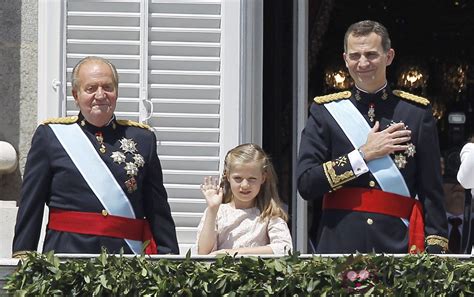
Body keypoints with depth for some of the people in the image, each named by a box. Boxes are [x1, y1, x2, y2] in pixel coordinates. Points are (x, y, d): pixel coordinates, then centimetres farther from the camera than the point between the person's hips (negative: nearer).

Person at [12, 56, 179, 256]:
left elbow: (159, 210, 13)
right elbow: (30, 206, 8)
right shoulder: (50, 135, 9)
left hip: (128, 254, 2)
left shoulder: (142, 138, 13)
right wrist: (23, 256, 0)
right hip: (67, 251, -1)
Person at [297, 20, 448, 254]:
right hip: (339, 245, 0)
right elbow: (305, 184, -2)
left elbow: (431, 193, 5)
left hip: (398, 244, 0)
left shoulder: (417, 112, 5)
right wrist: (364, 154, -7)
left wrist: (435, 248, -3)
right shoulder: (325, 110, 6)